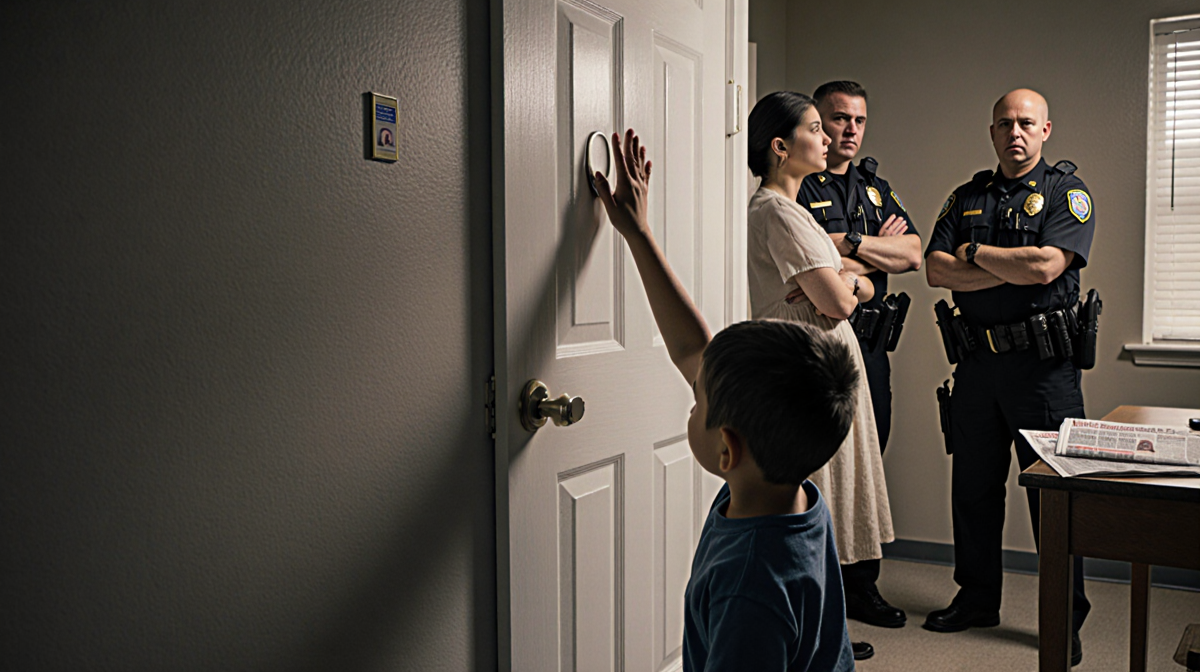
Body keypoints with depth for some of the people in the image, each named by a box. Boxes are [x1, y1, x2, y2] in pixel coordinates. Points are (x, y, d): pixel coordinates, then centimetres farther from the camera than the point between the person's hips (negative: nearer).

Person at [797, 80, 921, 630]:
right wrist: (880, 249, -3)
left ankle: (860, 585, 25)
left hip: (868, 342, 7)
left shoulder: (875, 187, 18)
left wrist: (851, 244, -10)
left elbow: (913, 255, 4)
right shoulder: (796, 188, -4)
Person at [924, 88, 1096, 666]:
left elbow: (1046, 267, -17)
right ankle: (976, 600, 26)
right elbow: (936, 269, 0)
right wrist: (1011, 269, -11)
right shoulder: (967, 196, 14)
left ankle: (1066, 620, 12)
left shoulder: (1067, 192, 0)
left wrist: (973, 253, -5)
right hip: (978, 359, 5)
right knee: (973, 487, 11)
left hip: (1042, 362, -4)